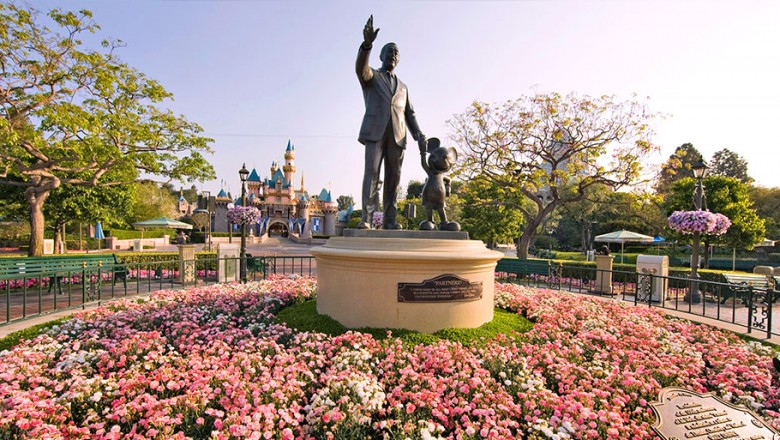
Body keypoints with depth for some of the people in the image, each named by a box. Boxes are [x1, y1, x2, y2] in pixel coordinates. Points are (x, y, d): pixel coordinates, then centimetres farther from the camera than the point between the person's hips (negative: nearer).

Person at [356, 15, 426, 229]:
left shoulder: (402, 87, 29)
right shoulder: (370, 76, 16)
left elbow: (409, 114, 19)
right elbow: (360, 67, -10)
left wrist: (419, 136, 2)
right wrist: (367, 43, -29)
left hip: (397, 135, 4)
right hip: (375, 131, -4)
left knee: (393, 177, -4)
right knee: (371, 172, -16)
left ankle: (390, 219, -3)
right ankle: (366, 218, -18)